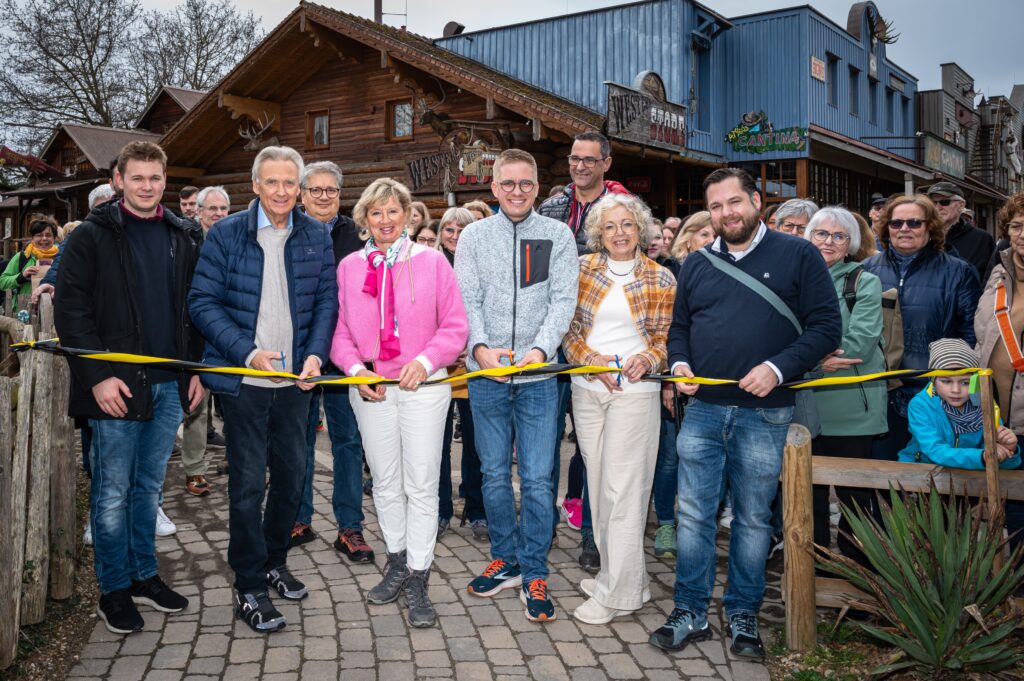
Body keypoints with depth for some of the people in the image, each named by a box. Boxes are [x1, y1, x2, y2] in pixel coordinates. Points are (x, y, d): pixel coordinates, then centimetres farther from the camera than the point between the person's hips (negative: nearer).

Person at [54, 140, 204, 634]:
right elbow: (70, 310, -8)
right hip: (116, 384, -4)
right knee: (112, 493, 4)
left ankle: (144, 575, 27)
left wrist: (196, 370, 8)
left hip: (169, 384, 4)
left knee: (149, 486, 14)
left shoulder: (181, 237, 11)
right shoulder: (92, 236, -3)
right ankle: (114, 589, 17)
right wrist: (98, 376, -15)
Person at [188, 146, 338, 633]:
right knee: (247, 483, 1)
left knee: (292, 474, 13)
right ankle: (249, 587, 14)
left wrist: (315, 355, -7)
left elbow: (327, 299, 7)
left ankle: (274, 562, 34)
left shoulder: (316, 235, 5)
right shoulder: (226, 233, -4)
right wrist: (247, 352, -17)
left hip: (295, 377, 4)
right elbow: (203, 301, -6)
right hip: (243, 379, -3)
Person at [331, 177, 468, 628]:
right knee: (385, 483, 13)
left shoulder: (431, 261, -2)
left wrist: (425, 361, -17)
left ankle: (417, 580, 10)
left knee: (421, 485, -1)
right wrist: (356, 368, -10)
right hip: (371, 388, 3)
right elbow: (338, 331, 7)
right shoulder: (348, 267, 5)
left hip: (423, 385, -3)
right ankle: (397, 563, 31)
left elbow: (455, 326, -3)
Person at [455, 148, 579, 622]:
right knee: (495, 475, 11)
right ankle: (506, 560, 28)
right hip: (486, 375, 2)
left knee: (537, 479, -1)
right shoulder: (474, 236, 7)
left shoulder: (558, 235, 4)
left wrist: (540, 349, -19)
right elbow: (467, 300, 0)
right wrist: (480, 347, -18)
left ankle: (534, 574, 13)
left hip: (538, 376, -1)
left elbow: (563, 300, -4)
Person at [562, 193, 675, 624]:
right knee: (598, 484, 10)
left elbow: (667, 337, 4)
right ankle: (615, 572, 24)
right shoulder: (582, 269, 6)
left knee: (623, 489, -5)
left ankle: (617, 592, 3)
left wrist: (648, 358, -17)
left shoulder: (661, 279, 2)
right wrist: (592, 360, -11)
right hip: (586, 388, 3)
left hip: (634, 390, -3)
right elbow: (567, 327, 4)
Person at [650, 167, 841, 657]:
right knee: (693, 513, 3)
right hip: (703, 409, 3)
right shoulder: (696, 265, 12)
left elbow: (826, 326, -5)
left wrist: (778, 368, -16)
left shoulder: (797, 256, 0)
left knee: (753, 519, 8)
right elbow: (679, 327, 20)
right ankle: (691, 613, 17)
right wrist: (679, 364, -1)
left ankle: (743, 615, 24)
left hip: (764, 414, -3)